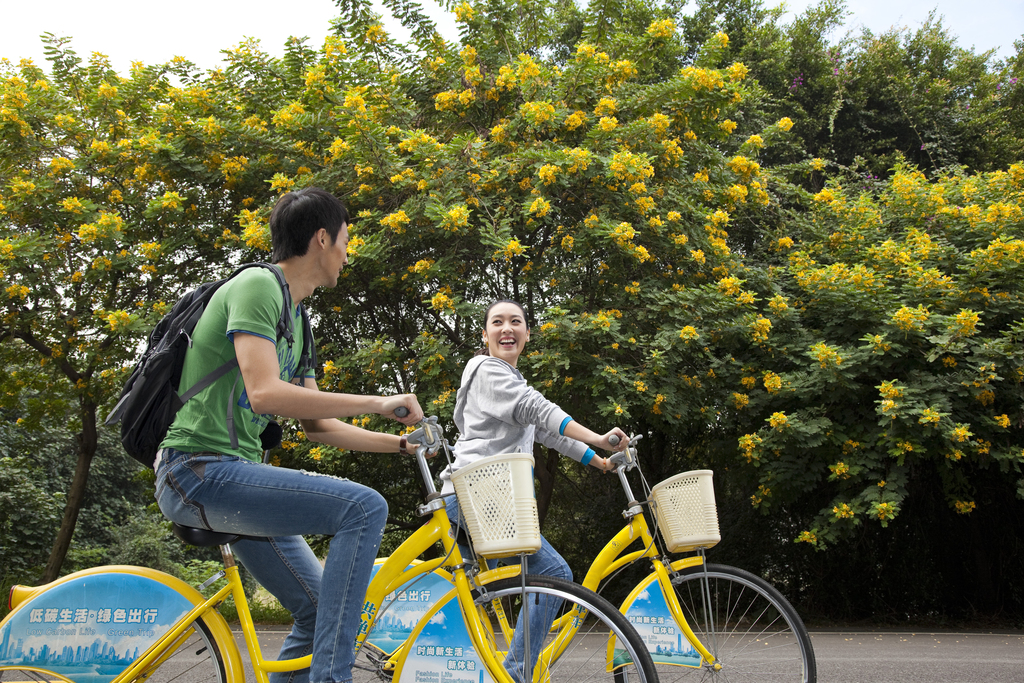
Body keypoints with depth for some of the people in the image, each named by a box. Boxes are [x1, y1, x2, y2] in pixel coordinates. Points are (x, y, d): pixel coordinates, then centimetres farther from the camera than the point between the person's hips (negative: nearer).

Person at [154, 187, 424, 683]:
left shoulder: (297, 321, 19)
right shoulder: (258, 285, -10)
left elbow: (316, 425, 19)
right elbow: (264, 393, -24)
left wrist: (401, 444, 11)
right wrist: (377, 402, -21)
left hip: (235, 474, 10)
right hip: (199, 470, -10)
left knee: (321, 611, 8)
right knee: (365, 507, -24)